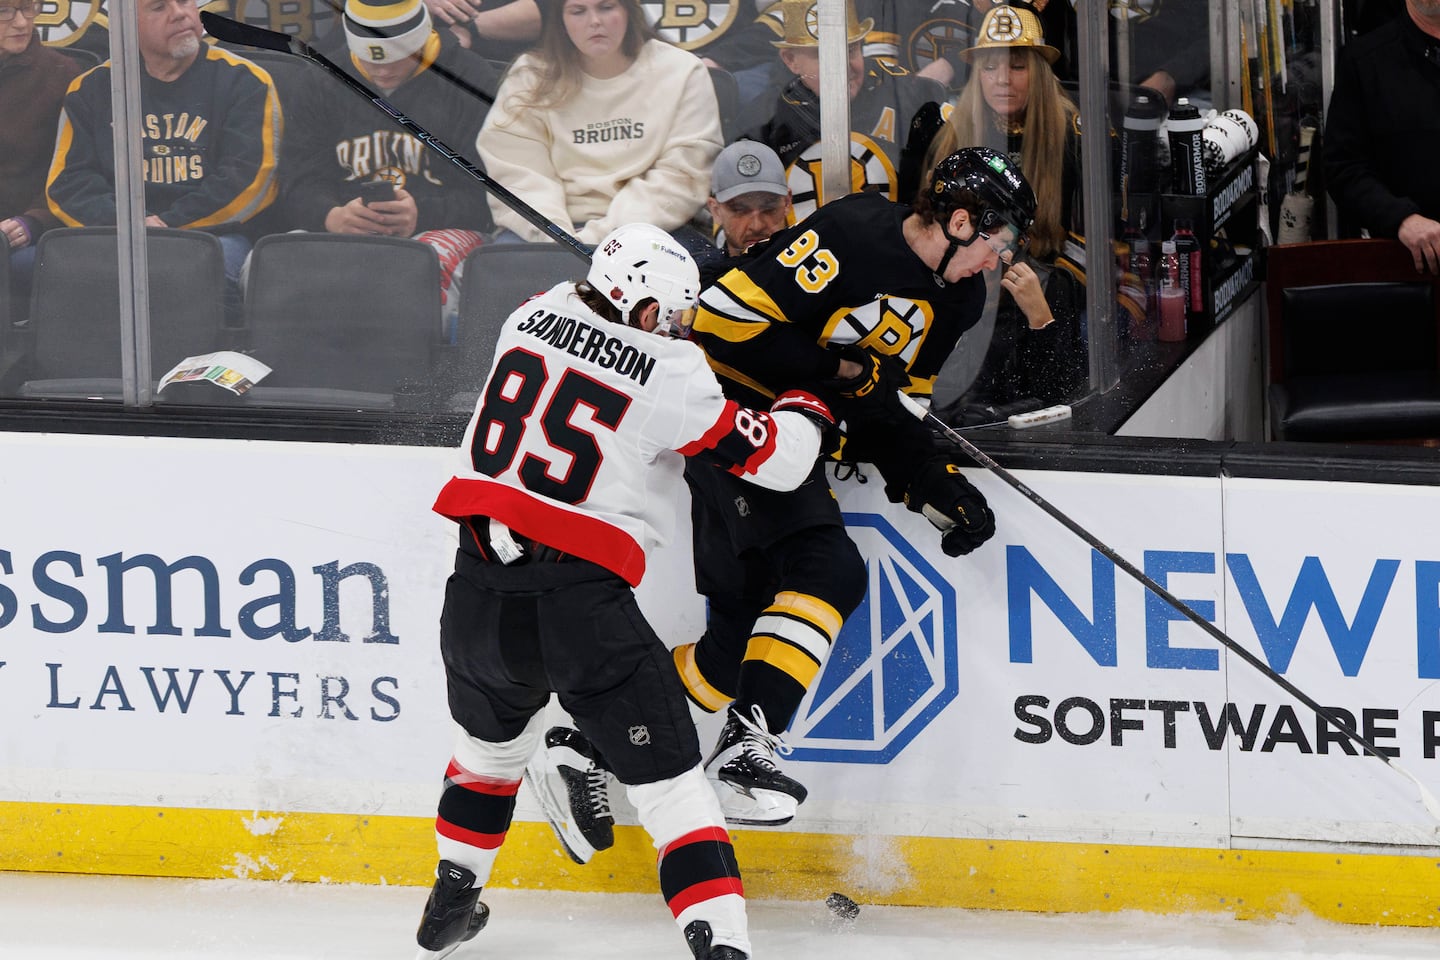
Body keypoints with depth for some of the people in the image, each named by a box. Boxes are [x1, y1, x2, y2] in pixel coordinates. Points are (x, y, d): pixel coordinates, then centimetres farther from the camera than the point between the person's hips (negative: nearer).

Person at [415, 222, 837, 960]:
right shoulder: (669, 376, -7)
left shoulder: (534, 316, 8)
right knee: (669, 781, -1)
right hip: (582, 606, -5)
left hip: (479, 594, 6)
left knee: (492, 739, 33)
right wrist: (805, 412, 22)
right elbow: (772, 460, 0)